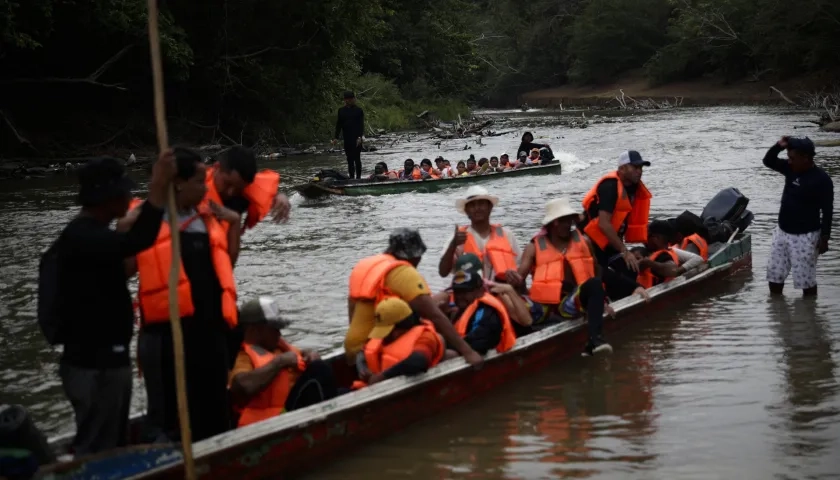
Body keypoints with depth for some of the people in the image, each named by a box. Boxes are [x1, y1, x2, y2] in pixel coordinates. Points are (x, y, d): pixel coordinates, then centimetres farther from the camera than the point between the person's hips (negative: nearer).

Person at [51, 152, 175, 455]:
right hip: (93, 365, -11)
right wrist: (158, 189, -39)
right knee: (97, 452, -6)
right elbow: (136, 242, -38)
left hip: (107, 359, 11)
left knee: (113, 446, 18)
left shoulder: (92, 233, 14)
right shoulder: (81, 236, -21)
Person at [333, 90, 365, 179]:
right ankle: (351, 176, 12)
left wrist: (360, 137, -17)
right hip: (347, 139, 4)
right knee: (350, 159, 7)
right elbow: (338, 124, 10)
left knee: (357, 158, -3)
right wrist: (336, 137, 4)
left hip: (357, 139, -4)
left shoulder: (359, 111, -1)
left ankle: (358, 177, 0)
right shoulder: (341, 111, 9)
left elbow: (361, 124, -6)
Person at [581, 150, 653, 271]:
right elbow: (604, 224, -31)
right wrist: (624, 251, -31)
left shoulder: (635, 188, 2)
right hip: (593, 244, -8)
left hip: (612, 244, 8)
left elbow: (639, 224, 10)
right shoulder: (610, 186, -23)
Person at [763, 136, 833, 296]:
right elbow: (768, 161, 11)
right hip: (782, 232, 7)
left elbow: (827, 211, -15)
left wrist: (824, 238, -16)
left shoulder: (821, 179, -18)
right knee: (774, 274, 14)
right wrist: (779, 146, -8)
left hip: (805, 236, -7)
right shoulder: (791, 169, 2)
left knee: (806, 279, -2)